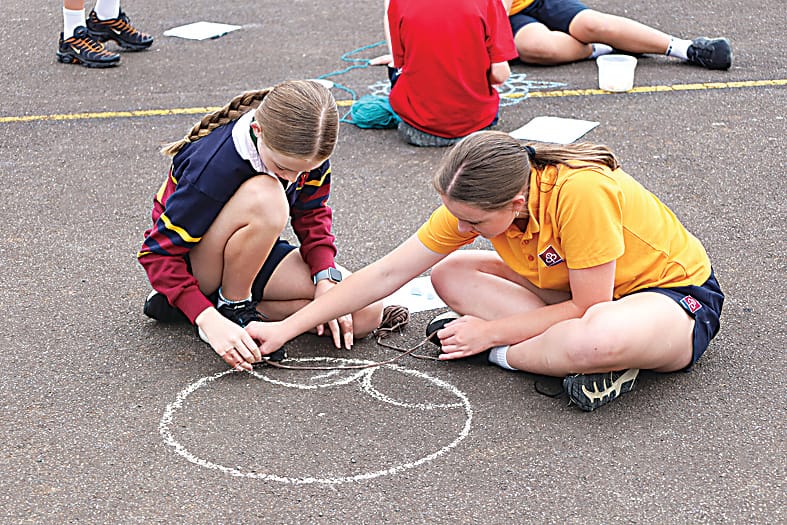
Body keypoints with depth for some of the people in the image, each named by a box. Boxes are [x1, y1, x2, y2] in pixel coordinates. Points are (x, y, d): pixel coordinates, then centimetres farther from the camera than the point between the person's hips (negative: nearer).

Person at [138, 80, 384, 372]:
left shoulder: (305, 151, -16)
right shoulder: (215, 166, -32)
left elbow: (312, 213, 0)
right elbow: (157, 252, -28)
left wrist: (326, 278, -17)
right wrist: (209, 320, -40)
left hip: (253, 255, 6)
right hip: (195, 266, -6)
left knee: (366, 313, -15)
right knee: (265, 196, -38)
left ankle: (237, 306, -6)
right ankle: (229, 308, -15)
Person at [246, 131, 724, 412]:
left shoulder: (580, 192, -35)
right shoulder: (477, 203, -14)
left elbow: (589, 306, -26)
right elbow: (388, 273, -9)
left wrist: (490, 333, -20)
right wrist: (287, 328, -11)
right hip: (582, 292, 8)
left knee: (596, 339, -43)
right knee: (450, 273, -6)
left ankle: (504, 355, -13)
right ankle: (577, 352, -14)